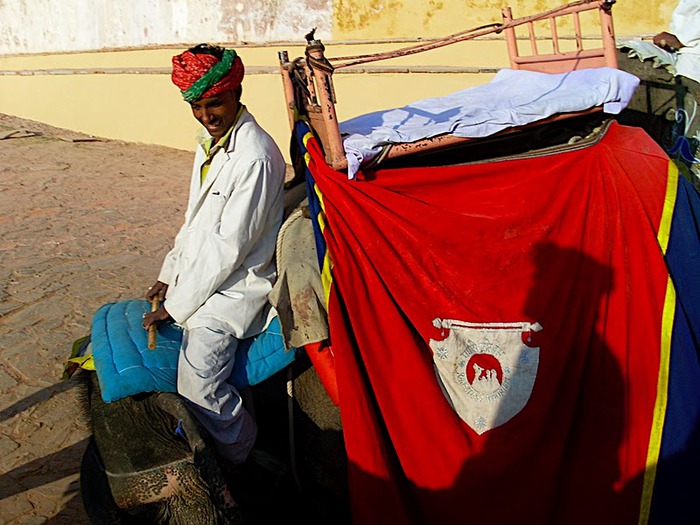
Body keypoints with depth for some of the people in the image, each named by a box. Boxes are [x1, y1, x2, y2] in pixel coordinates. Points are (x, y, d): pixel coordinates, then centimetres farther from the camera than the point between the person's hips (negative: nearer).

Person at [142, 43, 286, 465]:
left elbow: (229, 247, -21)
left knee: (196, 384, -24)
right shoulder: (210, 140, 9)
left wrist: (178, 304, -15)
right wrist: (170, 276, 11)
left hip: (239, 284, -10)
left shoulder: (255, 156, -21)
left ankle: (242, 458, 5)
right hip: (200, 273, 10)